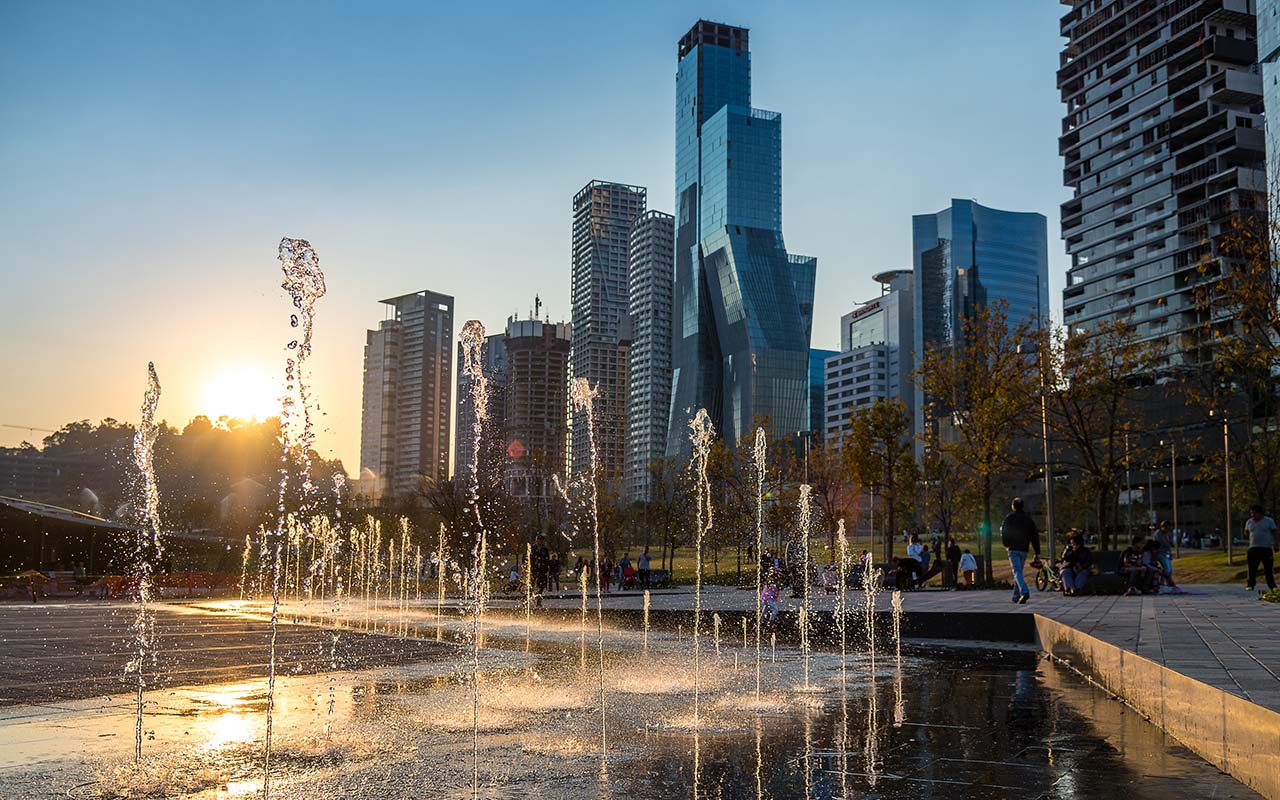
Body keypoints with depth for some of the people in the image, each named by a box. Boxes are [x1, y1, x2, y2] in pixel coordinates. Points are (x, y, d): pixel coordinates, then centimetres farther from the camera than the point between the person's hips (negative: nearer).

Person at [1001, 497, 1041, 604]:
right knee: (1019, 571, 15)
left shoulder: (1008, 518, -4)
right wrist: (1037, 553, 6)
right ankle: (1016, 596, 19)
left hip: (1013, 549, -4)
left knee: (1017, 572, -11)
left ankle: (1025, 592, -32)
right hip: (1024, 549, 4)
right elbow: (1035, 536, 6)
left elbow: (1003, 533, -5)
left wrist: (1006, 544, 15)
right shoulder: (1028, 519, 9)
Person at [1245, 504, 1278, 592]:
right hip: (1253, 548, 3)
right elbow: (1246, 532, 24)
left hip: (1266, 548, -3)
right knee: (1252, 568, 1)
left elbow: (1274, 533, 2)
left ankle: (1272, 586, 4)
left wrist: (1275, 544, -4)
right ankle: (1250, 585, 6)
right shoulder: (1249, 522, 9)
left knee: (1268, 568, -1)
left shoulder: (1269, 521, -1)